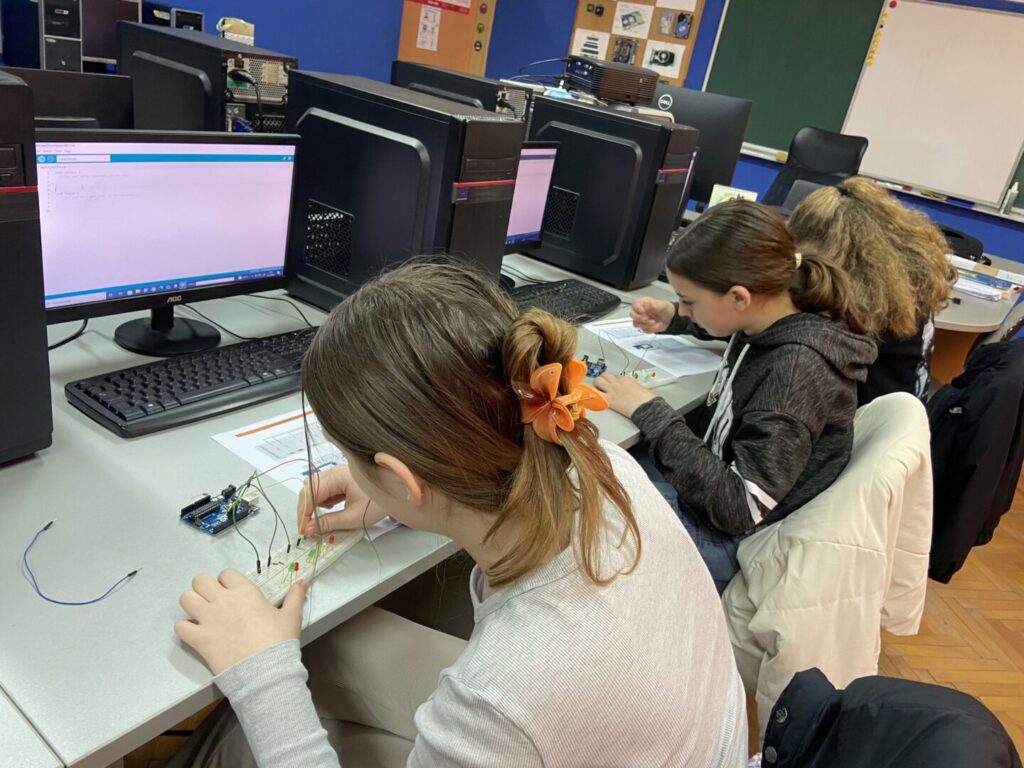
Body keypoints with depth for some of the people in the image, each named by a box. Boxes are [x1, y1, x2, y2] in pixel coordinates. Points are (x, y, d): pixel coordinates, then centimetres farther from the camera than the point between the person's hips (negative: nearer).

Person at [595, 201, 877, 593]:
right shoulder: (776, 317, -7)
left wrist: (650, 413, -27)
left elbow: (739, 507, -31)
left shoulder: (797, 369, -31)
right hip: (719, 478, 8)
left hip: (734, 537, -8)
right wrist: (675, 321, 5)